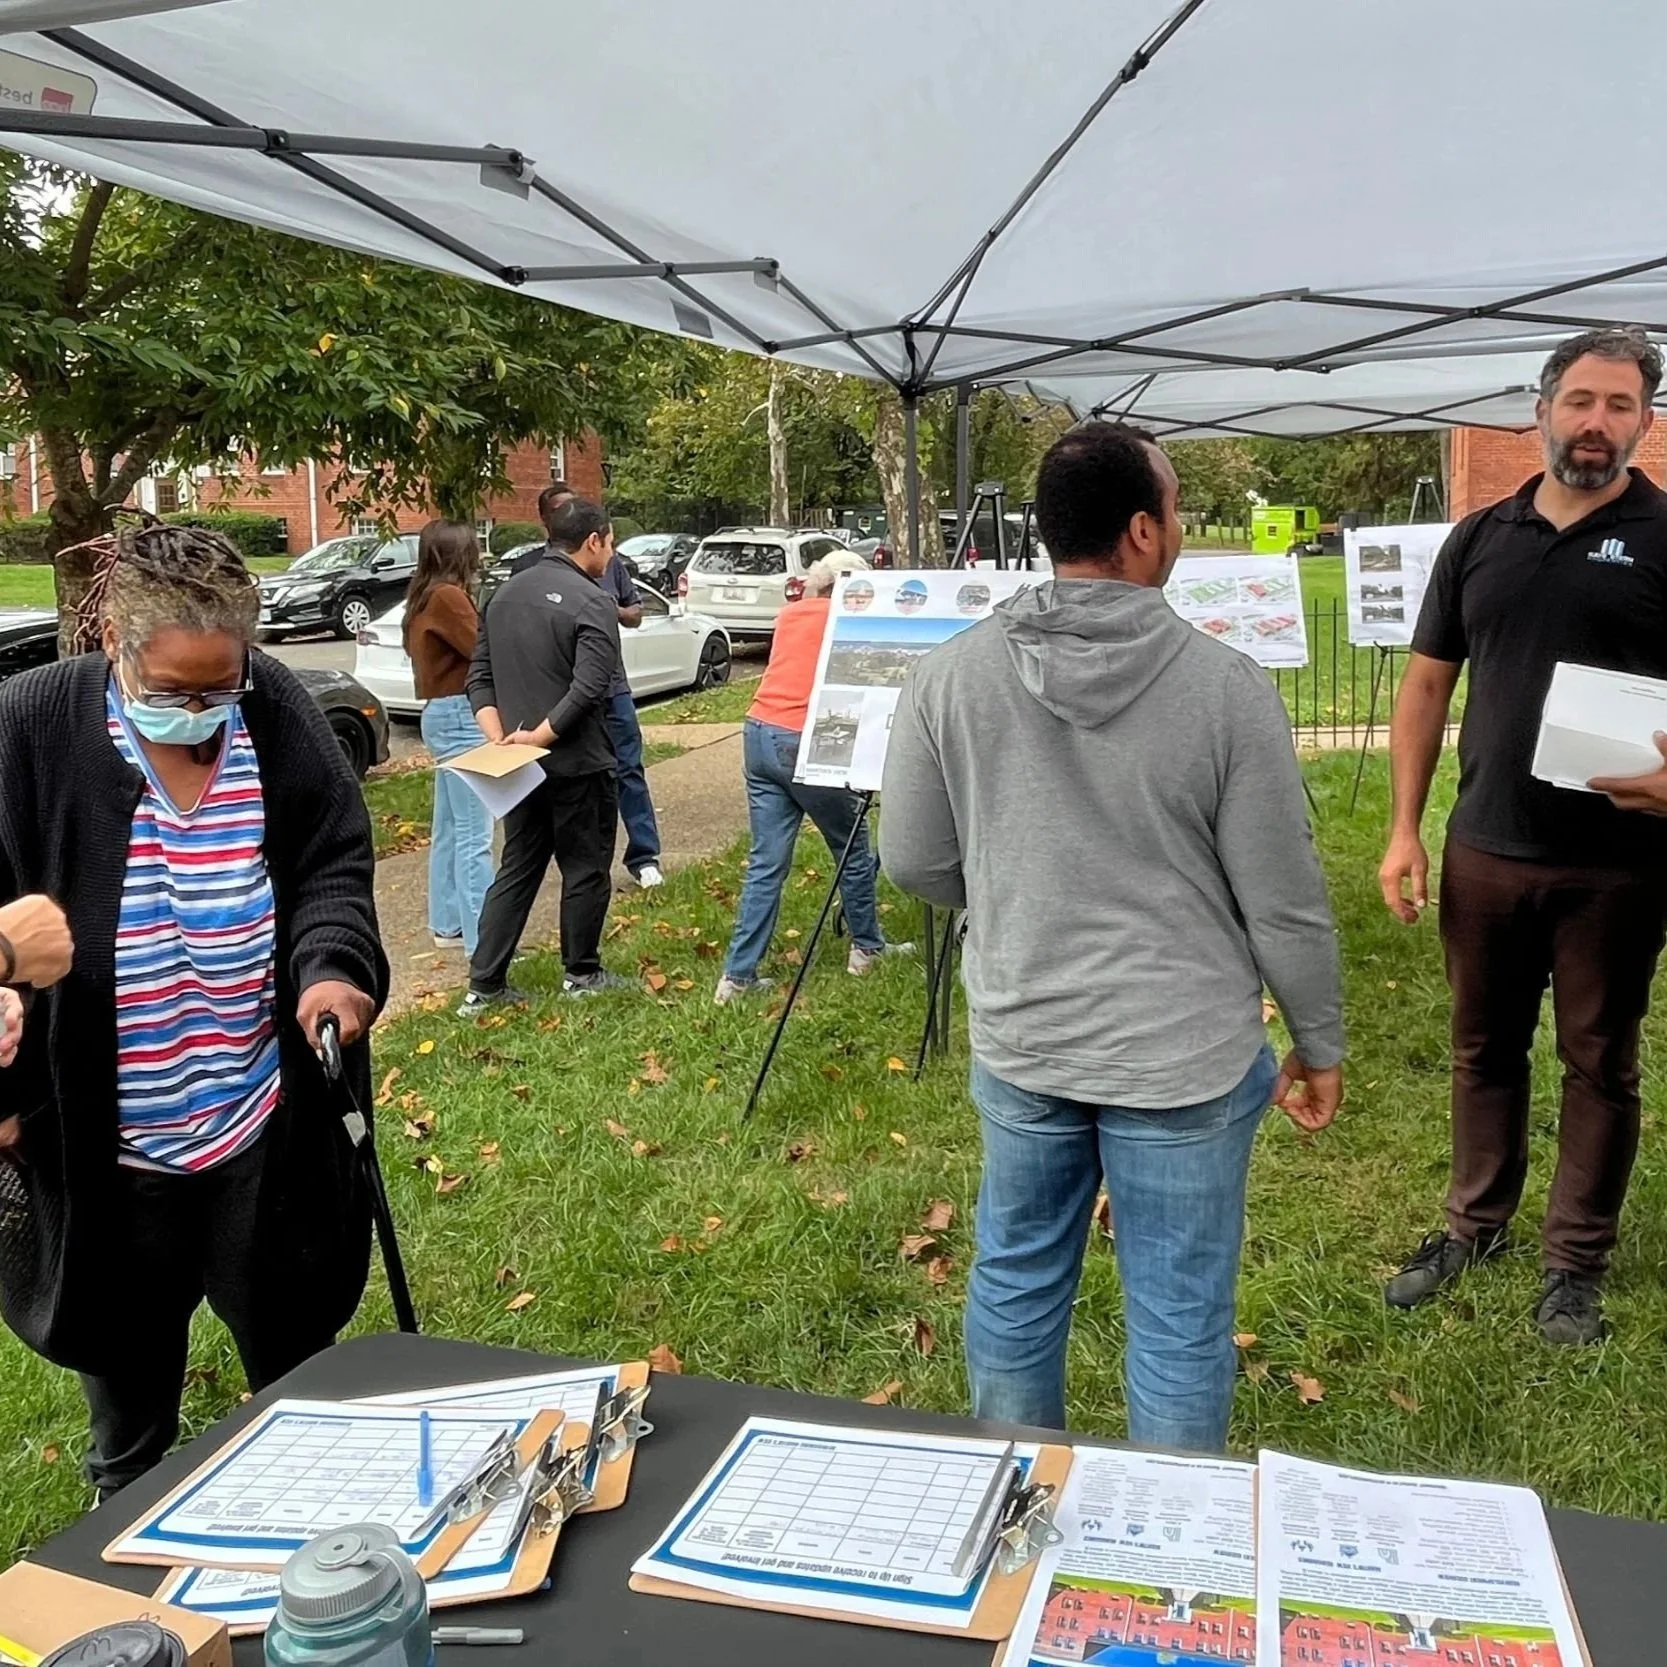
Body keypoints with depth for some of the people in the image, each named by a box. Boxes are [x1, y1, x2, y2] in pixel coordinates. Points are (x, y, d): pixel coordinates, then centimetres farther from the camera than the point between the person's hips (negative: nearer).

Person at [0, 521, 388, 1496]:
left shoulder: (280, 714, -10)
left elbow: (336, 866, -1)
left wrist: (334, 963, -22)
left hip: (269, 1133, 1)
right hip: (101, 1144, 0)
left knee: (298, 1367, 21)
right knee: (128, 1378, 24)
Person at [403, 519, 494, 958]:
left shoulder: (423, 597, 13)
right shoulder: (448, 596, -15)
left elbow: (456, 649, 10)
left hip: (440, 714, 10)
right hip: (461, 716, -10)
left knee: (449, 828, 15)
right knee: (474, 833, -8)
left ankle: (448, 924, 23)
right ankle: (481, 937, -5)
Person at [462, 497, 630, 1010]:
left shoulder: (506, 593, 10)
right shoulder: (592, 603, -14)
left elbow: (480, 677, 10)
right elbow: (588, 691, -24)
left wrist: (501, 738, 1)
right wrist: (539, 736, -16)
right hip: (578, 764, -7)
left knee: (517, 871, 13)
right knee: (585, 870, 9)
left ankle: (484, 983, 12)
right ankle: (582, 974, 22)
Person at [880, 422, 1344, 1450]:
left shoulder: (952, 677, -7)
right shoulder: (1227, 687, -15)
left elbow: (915, 864, 2)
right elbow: (1284, 904, -9)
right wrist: (1320, 1045, 6)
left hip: (1018, 1045, 4)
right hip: (1185, 1057, -3)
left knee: (1017, 1281, 22)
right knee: (1181, 1317, 13)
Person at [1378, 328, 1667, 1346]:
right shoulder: (1481, 539, 6)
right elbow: (1428, 684, 9)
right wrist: (1405, 829, 4)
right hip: (1486, 851, 3)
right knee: (1485, 1048, 16)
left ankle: (1578, 1260, 26)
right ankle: (1477, 1224, 34)